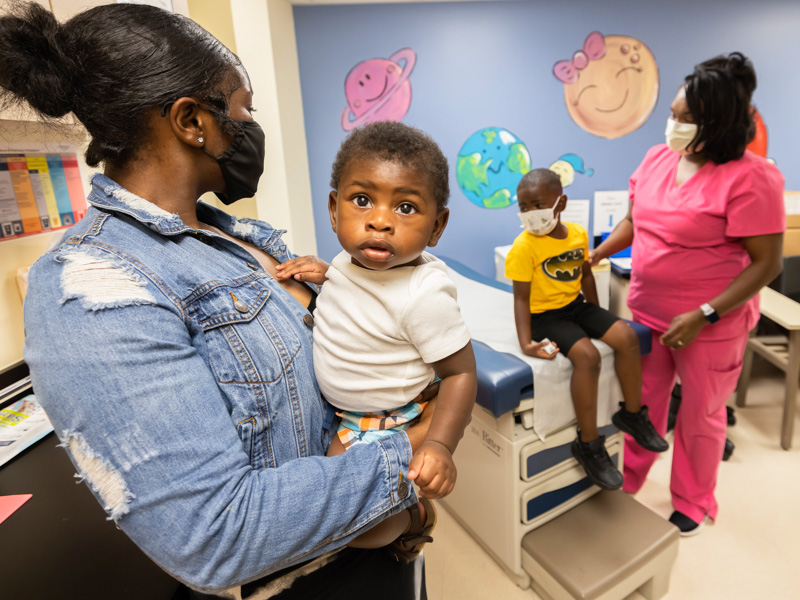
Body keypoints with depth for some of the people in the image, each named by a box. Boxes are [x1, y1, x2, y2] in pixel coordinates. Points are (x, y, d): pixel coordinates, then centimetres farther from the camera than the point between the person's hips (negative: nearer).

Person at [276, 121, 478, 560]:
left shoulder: (426, 295, -30)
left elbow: (460, 373, -21)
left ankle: (412, 513, 15)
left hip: (386, 421, -7)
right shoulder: (355, 257, -10)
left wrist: (440, 446, -31)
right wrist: (325, 274, -6)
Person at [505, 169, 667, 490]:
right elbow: (521, 297, -16)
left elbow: (585, 274, 14)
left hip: (576, 305, 7)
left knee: (627, 336, -6)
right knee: (587, 355, -27)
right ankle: (588, 445, -9)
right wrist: (526, 342, -25)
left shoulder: (578, 234, 1)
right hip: (545, 315, -7)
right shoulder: (524, 247, -16)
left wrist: (598, 318, 16)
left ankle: (632, 413, 17)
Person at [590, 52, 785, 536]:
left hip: (710, 324, -5)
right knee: (644, 402, 19)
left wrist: (703, 316, -23)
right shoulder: (657, 158, 1)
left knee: (700, 415, 14)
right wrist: (593, 257, 1)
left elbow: (767, 263, -17)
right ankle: (629, 483, 41)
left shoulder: (750, 178, -18)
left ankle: (693, 504, 39)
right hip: (647, 311, 6)